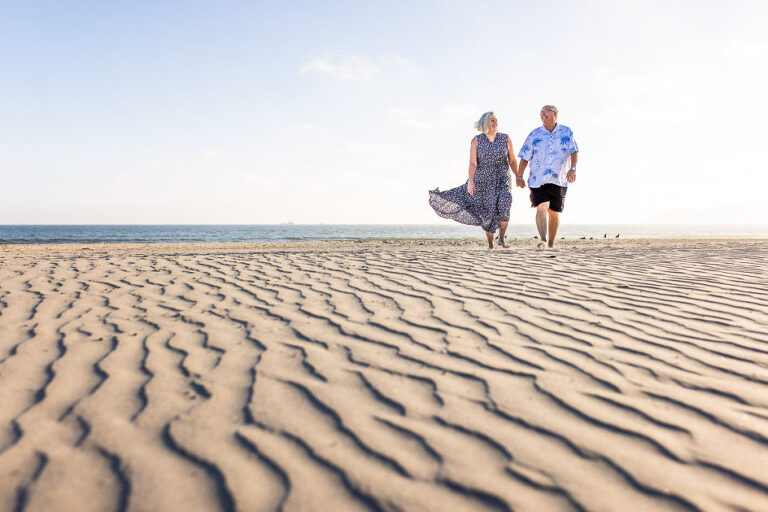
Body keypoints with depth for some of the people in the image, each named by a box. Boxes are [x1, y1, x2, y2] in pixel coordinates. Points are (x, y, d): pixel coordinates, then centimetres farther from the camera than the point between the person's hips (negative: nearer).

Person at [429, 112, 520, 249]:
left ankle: (501, 238, -11)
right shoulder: (476, 141, -6)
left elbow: (512, 160, 6)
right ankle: (490, 242, 23)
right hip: (483, 180, 0)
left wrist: (518, 177, 7)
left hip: (502, 179, 1)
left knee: (504, 201, -24)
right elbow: (472, 163, -13)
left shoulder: (505, 139, -1)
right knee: (487, 213, 3)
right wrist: (470, 181, -25)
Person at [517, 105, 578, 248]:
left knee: (554, 212, 5)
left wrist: (573, 168, -15)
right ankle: (543, 240, -29)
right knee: (541, 207, -20)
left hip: (559, 180, 1)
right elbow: (524, 158, 10)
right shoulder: (534, 135, 10)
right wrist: (519, 176, 3)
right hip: (538, 179, -1)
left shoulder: (566, 132, 10)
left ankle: (551, 242, 20)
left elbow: (574, 152, 2)